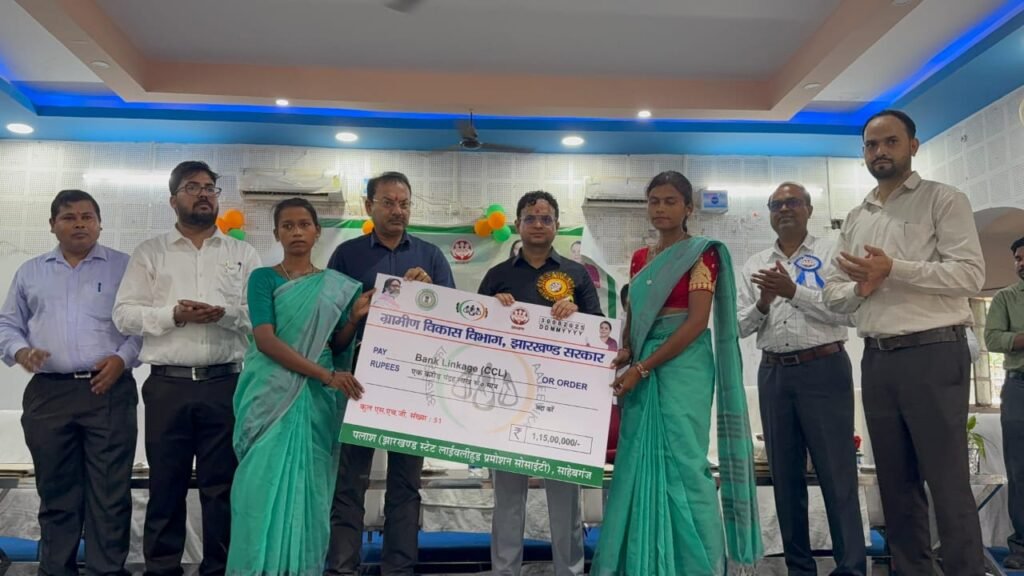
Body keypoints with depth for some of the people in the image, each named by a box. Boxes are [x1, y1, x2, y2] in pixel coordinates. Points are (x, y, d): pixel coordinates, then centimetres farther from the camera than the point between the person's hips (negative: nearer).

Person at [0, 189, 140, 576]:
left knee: (109, 493, -2)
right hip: (48, 394, 3)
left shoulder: (124, 267, 6)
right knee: (55, 491, 11)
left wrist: (123, 358, -12)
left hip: (109, 391, -3)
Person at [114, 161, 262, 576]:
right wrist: (173, 315, -12)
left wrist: (225, 313, -15)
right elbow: (124, 314, 3)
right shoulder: (149, 252, 10)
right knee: (165, 484, 7)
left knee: (222, 484, 5)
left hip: (225, 384, 0)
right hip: (167, 385, 0)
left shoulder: (243, 254, 11)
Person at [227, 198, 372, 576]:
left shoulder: (337, 286, 10)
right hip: (271, 395, -2)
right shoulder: (263, 278, 0)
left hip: (317, 401, 3)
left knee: (309, 489, 4)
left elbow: (337, 347, 11)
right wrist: (325, 374, -19)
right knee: (265, 485, -6)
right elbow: (265, 340, -12)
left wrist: (355, 317, -8)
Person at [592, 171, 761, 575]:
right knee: (642, 464, 6)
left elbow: (697, 322, -13)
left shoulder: (702, 253, -4)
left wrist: (642, 368, -16)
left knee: (681, 464, -5)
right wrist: (625, 353, -6)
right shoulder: (640, 259, 15)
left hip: (683, 368, -6)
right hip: (643, 369, 6)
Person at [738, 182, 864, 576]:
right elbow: (740, 326, 8)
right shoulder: (755, 265, 13)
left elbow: (848, 311, -10)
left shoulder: (830, 253, 3)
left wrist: (794, 292, -16)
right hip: (773, 373, 4)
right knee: (785, 475, 9)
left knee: (836, 473, -3)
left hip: (824, 369, -4)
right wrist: (763, 304, -11)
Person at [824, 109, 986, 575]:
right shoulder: (855, 219, 17)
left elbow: (970, 273, -11)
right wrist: (860, 288, -7)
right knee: (895, 484, 12)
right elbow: (833, 294, 15)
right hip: (876, 359, 6)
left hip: (933, 354, -6)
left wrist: (894, 269, -18)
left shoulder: (942, 200, 1)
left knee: (948, 484, -3)